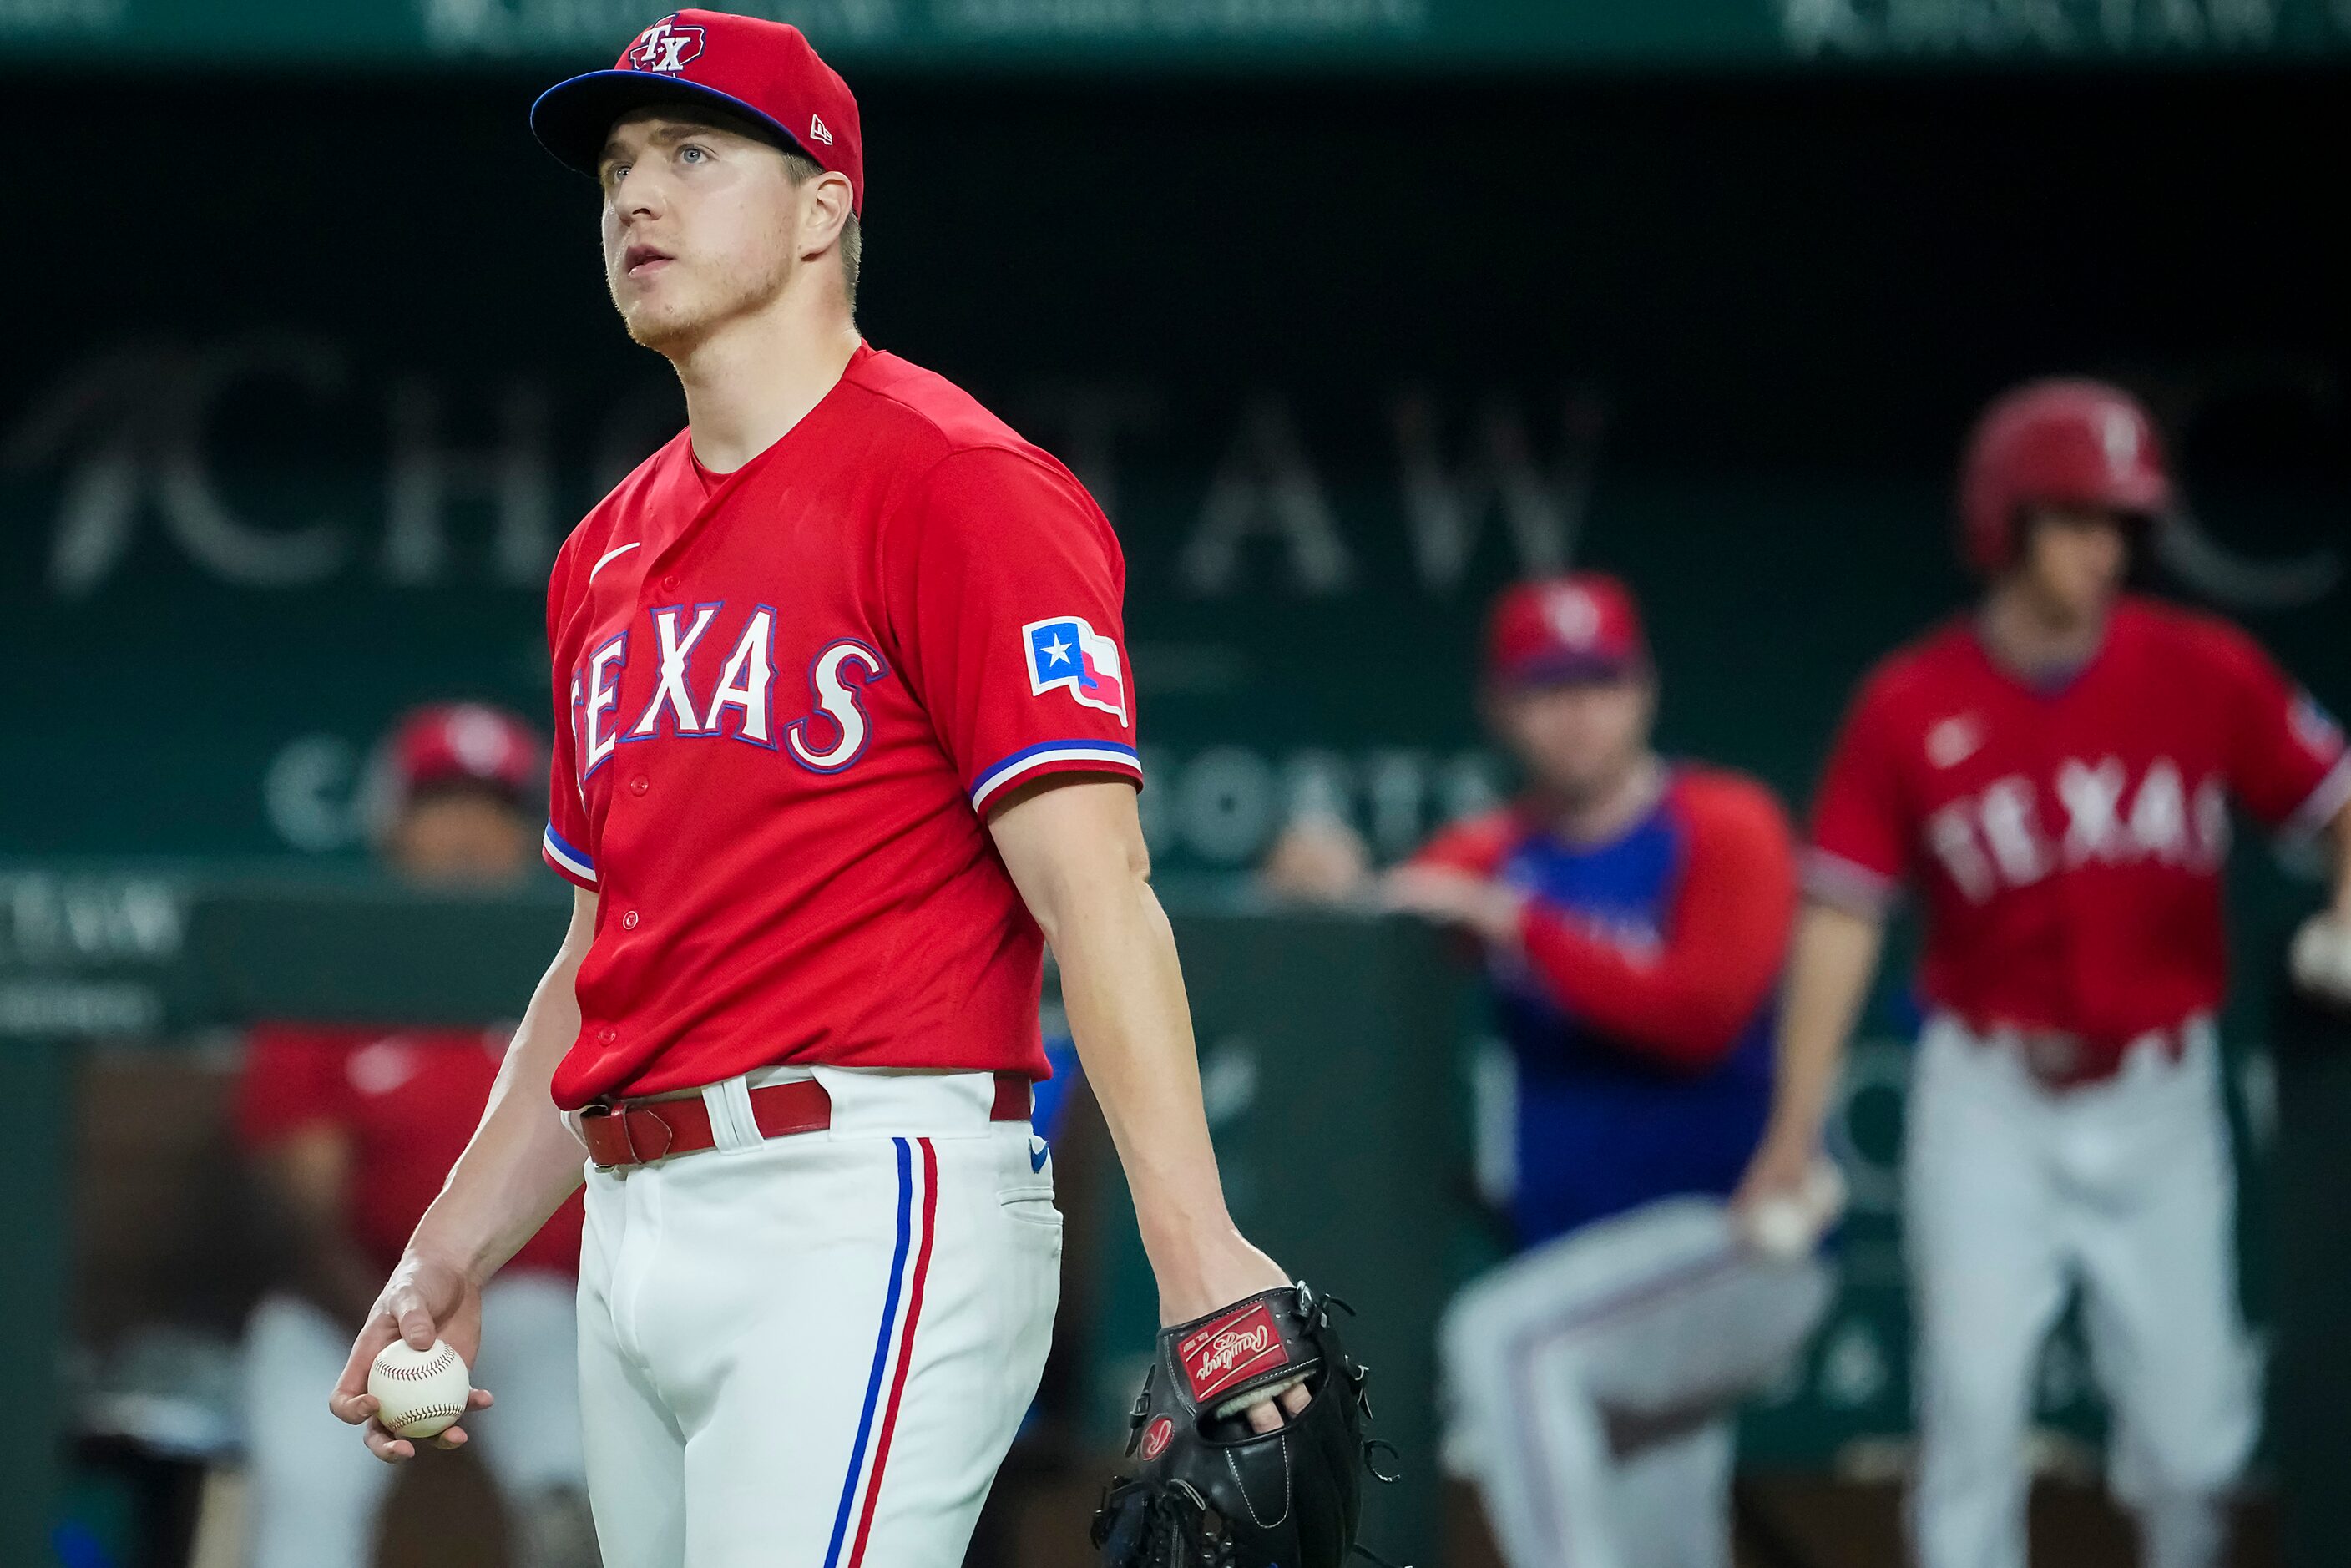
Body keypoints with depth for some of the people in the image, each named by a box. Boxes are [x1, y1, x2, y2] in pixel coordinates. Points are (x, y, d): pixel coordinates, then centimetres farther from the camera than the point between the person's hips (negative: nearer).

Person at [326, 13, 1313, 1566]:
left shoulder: (954, 486, -6)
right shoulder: (608, 554, 20)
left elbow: (1095, 888, -16)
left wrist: (1195, 1249, -26)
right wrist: (451, 1257, 17)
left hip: (870, 1213, -8)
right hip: (638, 1235, 8)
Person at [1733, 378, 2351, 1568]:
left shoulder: (2206, 675, -3)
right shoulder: (1911, 707, -5)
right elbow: (1841, 918, -5)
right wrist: (1795, 1132, -10)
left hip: (2158, 1101, 1)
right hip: (1990, 1103, -1)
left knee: (2190, 1438, 2)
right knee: (1971, 1404, -5)